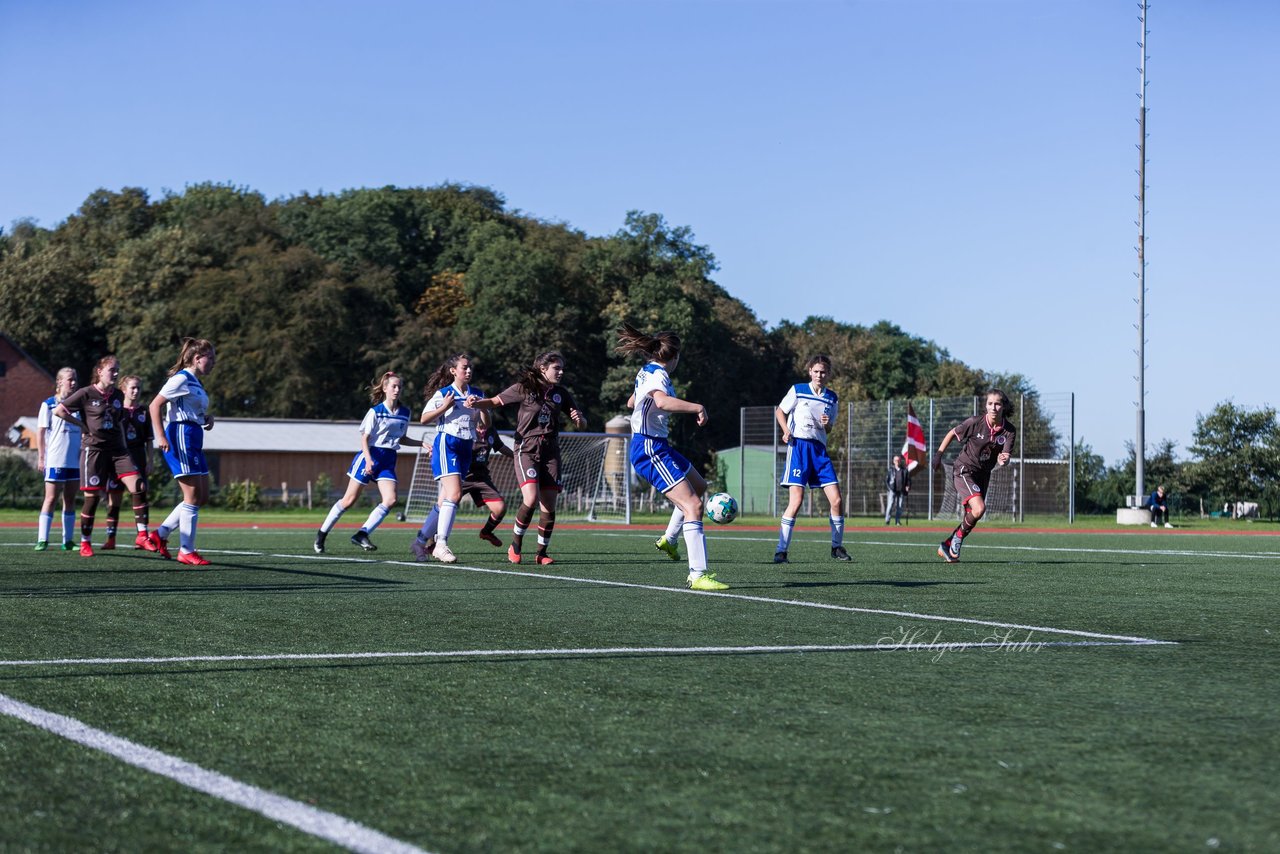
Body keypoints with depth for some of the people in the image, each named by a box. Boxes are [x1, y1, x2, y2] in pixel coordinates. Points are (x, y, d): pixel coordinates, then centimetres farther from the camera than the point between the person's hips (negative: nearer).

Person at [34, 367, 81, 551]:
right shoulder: (48, 404, -1)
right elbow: (41, 432, -1)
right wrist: (41, 457, -6)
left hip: (75, 460, 5)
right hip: (55, 460, -5)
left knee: (70, 500, 7)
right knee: (51, 498, -7)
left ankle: (67, 541, 11)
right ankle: (42, 539, -6)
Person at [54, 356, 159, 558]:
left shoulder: (118, 395, 12)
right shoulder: (86, 394, -4)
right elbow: (58, 411, -3)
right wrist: (82, 424, -3)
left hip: (118, 450, 4)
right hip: (94, 449, -4)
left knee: (138, 486, -13)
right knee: (93, 497, -2)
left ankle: (142, 535, -9)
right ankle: (85, 542, 12)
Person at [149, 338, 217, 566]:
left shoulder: (196, 383, 18)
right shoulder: (182, 379, -10)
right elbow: (155, 405, -15)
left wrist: (206, 418, 8)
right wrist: (160, 436, -23)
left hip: (193, 442, 10)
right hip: (180, 438, -10)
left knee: (202, 497, 10)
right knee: (193, 497, -8)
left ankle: (160, 534, 15)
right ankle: (186, 551, -3)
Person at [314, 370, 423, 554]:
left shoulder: (404, 413, 8)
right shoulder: (376, 411, -7)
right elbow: (364, 438, -7)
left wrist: (421, 443, 8)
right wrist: (368, 459, -21)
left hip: (389, 460, 5)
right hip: (370, 455, -5)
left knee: (390, 500, -16)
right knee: (349, 500, -1)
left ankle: (362, 534, -13)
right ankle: (321, 534, 13)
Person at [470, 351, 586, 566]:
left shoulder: (561, 394, 9)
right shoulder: (524, 388, -2)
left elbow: (582, 423, 14)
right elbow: (494, 401, 1)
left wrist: (579, 419, -10)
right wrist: (476, 403, -19)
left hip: (551, 451, 4)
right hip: (527, 449, -4)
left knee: (549, 505, -1)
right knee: (531, 498, -21)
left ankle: (542, 553, 14)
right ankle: (515, 544, 0)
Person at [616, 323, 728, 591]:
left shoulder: (646, 372, 12)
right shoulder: (657, 374, -17)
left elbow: (631, 402, 30)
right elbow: (662, 401, -40)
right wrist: (697, 407, -31)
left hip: (657, 446, 11)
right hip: (651, 450, -11)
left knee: (699, 486, 27)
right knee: (693, 505, -17)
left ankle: (669, 539, 33)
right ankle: (698, 575, -21)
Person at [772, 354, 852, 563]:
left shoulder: (832, 398, 12)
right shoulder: (797, 390, 1)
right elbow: (780, 411, 10)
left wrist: (826, 424, -3)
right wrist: (786, 431, -7)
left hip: (820, 449, 4)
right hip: (799, 446, -4)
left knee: (836, 500, -2)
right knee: (796, 500, -15)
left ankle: (837, 547, 17)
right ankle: (781, 551, -10)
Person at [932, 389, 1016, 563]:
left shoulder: (1009, 431, -10)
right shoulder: (975, 422, -18)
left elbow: (1003, 458, -16)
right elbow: (952, 433, -3)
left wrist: (1003, 459, -39)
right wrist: (938, 454, 0)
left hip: (983, 474, 5)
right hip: (964, 469, -5)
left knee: (971, 517, 11)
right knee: (979, 508, -24)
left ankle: (947, 546, 30)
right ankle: (959, 535, 1)